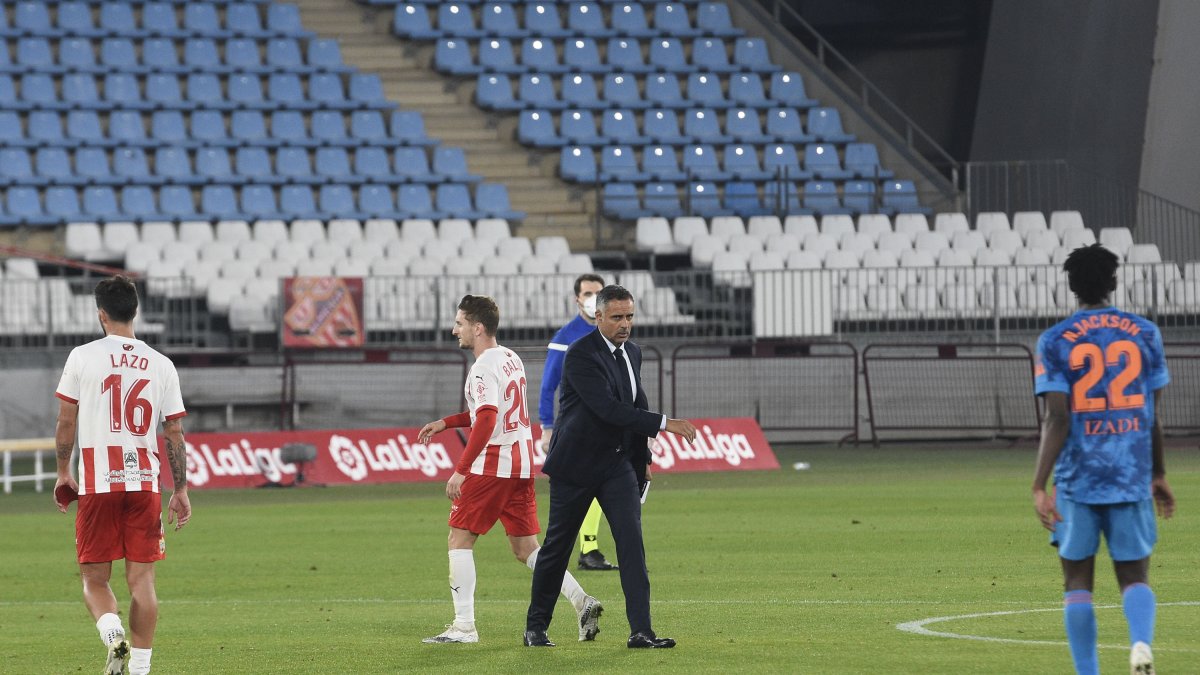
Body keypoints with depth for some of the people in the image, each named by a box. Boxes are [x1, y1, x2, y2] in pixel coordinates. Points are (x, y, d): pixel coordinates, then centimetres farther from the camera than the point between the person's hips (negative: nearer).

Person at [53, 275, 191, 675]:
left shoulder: (83, 357, -1)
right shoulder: (161, 365, 5)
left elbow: (66, 422, 1)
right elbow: (175, 434, 6)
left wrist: (63, 473, 15)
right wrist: (181, 491, 13)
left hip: (97, 484, -2)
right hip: (145, 484, 2)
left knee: (94, 579, 8)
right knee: (142, 579, 5)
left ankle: (113, 636, -19)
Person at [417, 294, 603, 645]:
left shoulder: (483, 368, -14)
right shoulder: (511, 359, 14)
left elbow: (486, 421, -24)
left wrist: (460, 470, -24)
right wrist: (444, 423, 26)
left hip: (492, 465, -8)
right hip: (522, 462, 8)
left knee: (460, 539, 1)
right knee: (525, 547, 11)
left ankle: (464, 625, -2)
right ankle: (581, 601, -4)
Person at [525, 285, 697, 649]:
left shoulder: (632, 352, 7)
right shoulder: (581, 354, -19)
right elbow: (608, 407, -28)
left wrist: (643, 458, 19)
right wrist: (664, 424, -30)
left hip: (618, 463, 6)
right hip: (577, 465, -6)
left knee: (631, 540, -8)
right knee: (557, 546, 6)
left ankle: (641, 630, -13)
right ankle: (535, 628, 20)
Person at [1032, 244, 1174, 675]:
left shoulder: (1055, 342, -3)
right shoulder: (1144, 334, 5)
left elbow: (1057, 419, -11)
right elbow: (1153, 415, 8)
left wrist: (1039, 487, -11)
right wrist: (1158, 474, 20)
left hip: (1077, 479, -2)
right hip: (1132, 478, 2)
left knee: (1078, 581, 9)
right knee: (1134, 575, 9)